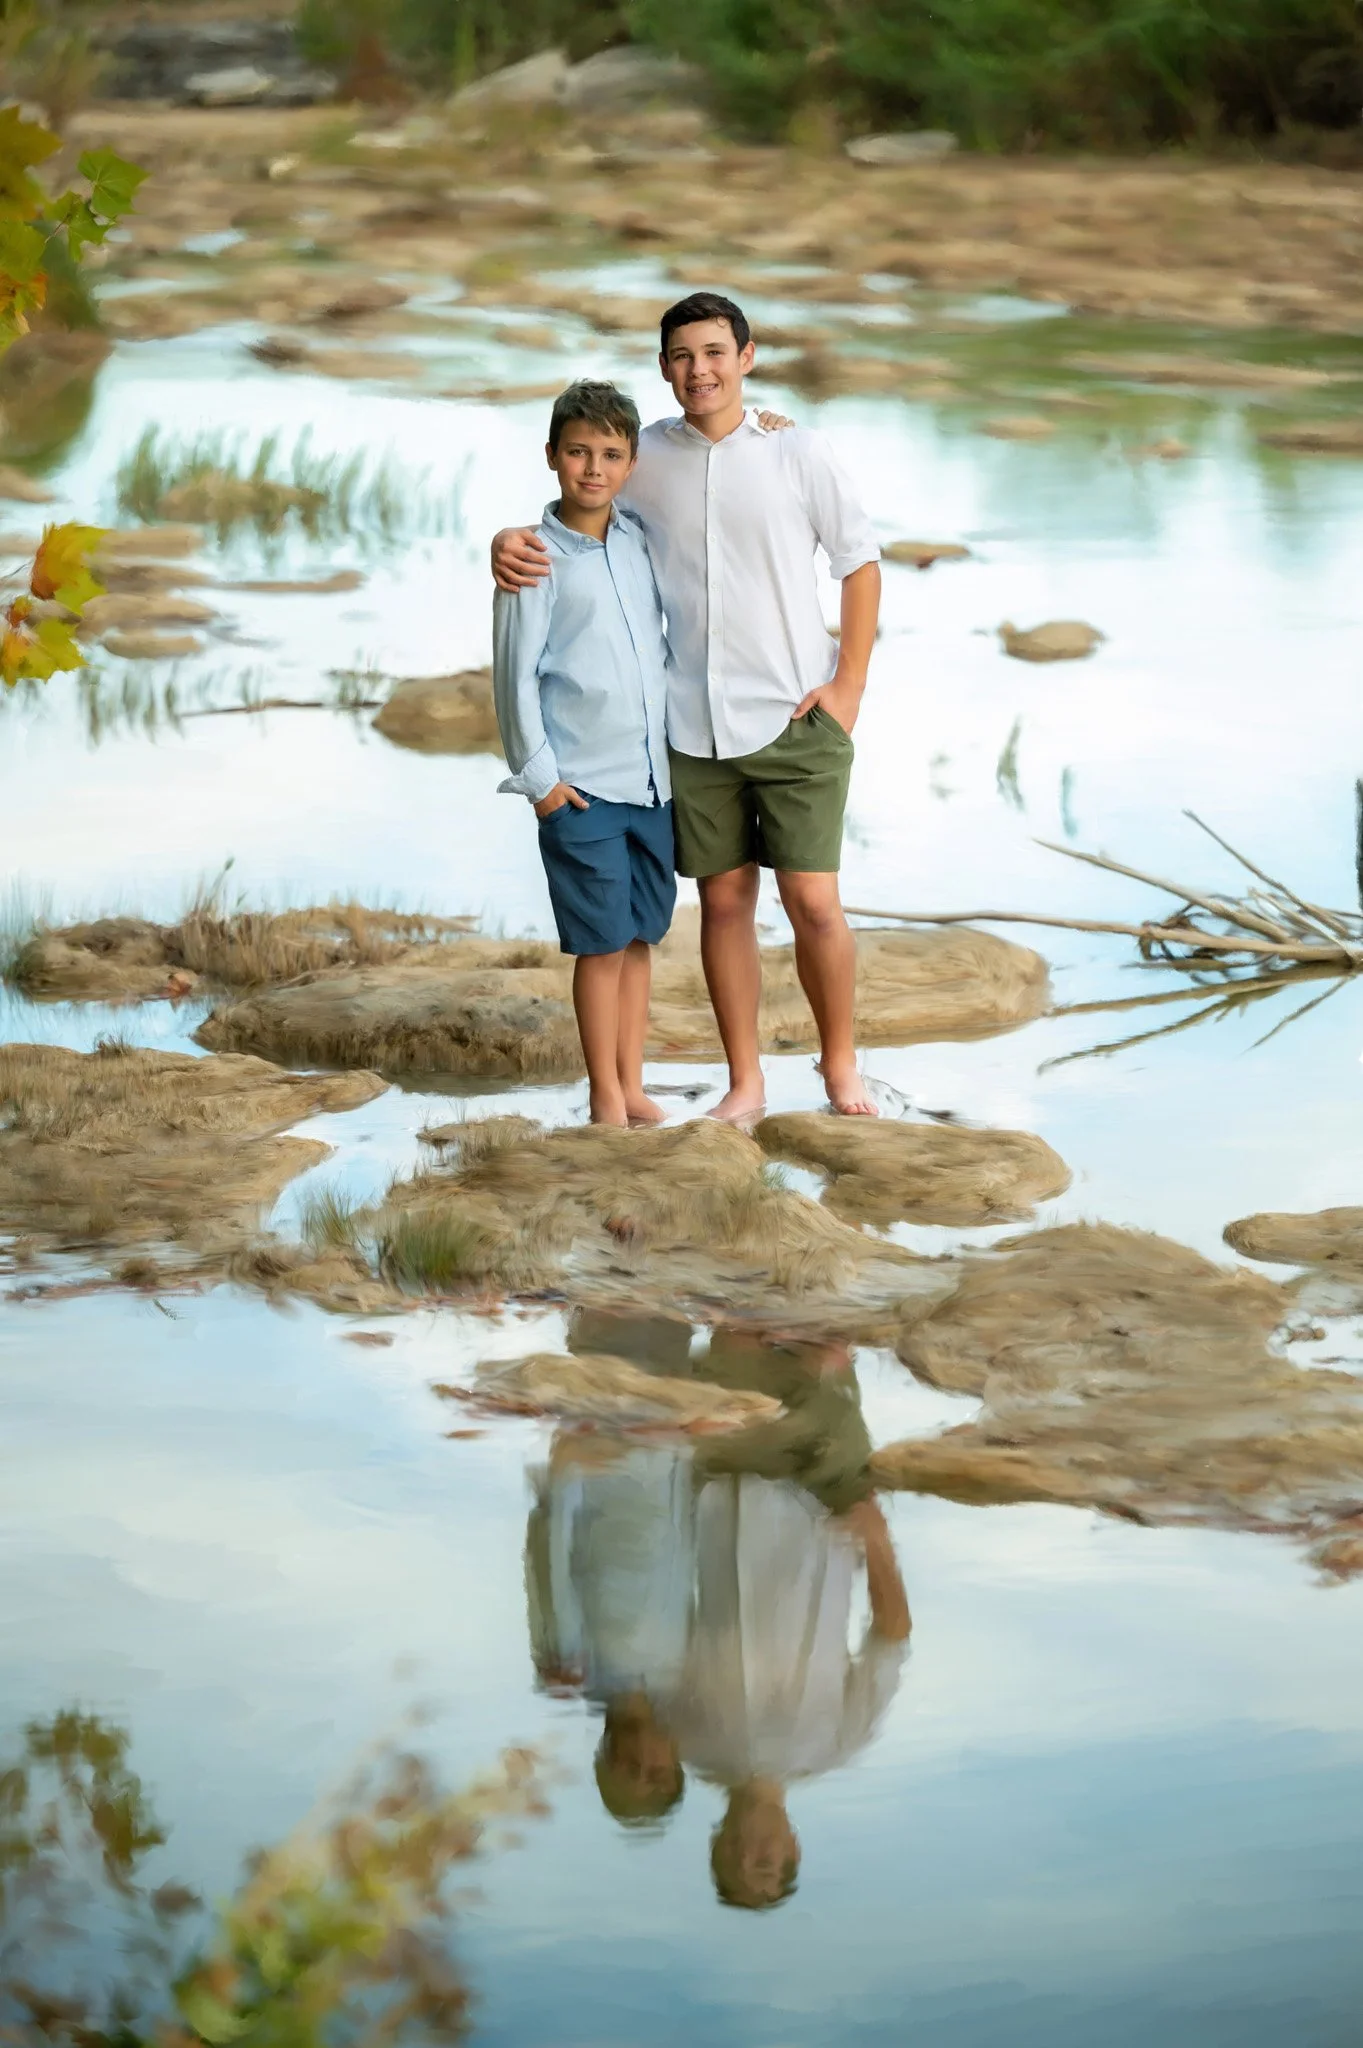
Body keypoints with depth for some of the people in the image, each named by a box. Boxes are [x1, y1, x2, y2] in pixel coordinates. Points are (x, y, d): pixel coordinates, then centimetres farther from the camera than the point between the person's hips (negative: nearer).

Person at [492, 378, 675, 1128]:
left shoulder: (642, 541, 8)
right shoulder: (537, 559, -7)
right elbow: (515, 672, -7)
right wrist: (538, 775, -9)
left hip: (655, 778, 5)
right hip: (582, 787, -5)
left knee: (641, 937, 10)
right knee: (602, 943, -2)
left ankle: (633, 1088, 19)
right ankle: (606, 1098, 8)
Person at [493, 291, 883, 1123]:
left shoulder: (799, 453, -1)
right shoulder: (648, 458, 4)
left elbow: (861, 563, 4)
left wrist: (848, 687, -3)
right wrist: (510, 540, -9)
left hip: (797, 720, -2)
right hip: (696, 726, 2)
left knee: (815, 903, -5)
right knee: (724, 900, 6)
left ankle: (842, 1066, 15)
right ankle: (746, 1083, 17)